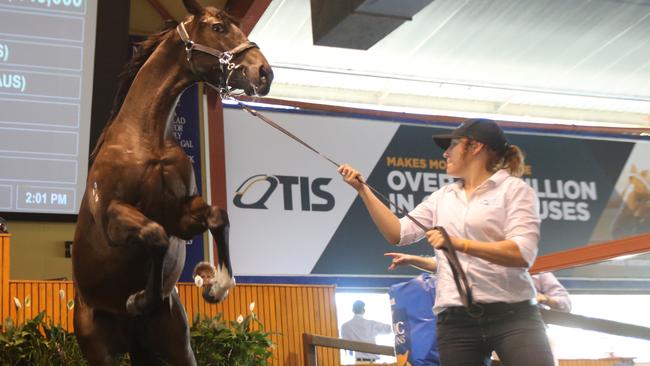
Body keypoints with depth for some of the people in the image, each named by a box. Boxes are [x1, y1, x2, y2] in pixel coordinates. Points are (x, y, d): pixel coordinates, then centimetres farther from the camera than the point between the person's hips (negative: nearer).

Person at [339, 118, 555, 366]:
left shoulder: (514, 189, 2)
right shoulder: (442, 197, 18)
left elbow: (523, 253, -12)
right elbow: (398, 233, 14)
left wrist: (459, 243, -21)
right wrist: (362, 189, 9)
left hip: (511, 315, -4)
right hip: (455, 321, 4)